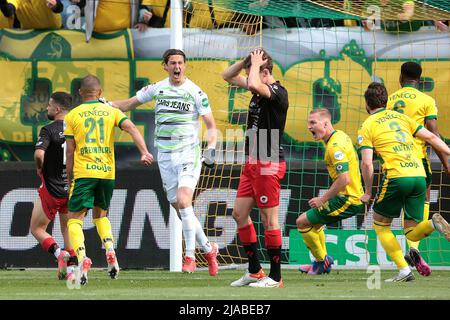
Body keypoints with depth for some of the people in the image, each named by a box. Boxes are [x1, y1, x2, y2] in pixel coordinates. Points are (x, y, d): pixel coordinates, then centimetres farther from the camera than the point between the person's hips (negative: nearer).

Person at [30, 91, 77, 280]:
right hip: (73, 189, 5)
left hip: (52, 189, -5)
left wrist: (39, 168, -10)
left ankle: (59, 253, -16)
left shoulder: (49, 130, -15)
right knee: (68, 229, 20)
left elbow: (39, 153, -30)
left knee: (37, 229, 8)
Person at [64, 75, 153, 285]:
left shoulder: (73, 116, 5)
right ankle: (110, 252, 1)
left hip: (83, 173, -3)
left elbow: (70, 152, 3)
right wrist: (144, 152, -16)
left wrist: (69, 179, 11)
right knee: (101, 214, 23)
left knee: (75, 219, 0)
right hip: (107, 173, 3)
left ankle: (82, 260, -23)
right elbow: (131, 128, -7)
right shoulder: (111, 112, 10)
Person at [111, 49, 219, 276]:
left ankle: (190, 256, -15)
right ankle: (208, 249, 20)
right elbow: (130, 104, 18)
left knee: (183, 200, -21)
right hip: (165, 155, 4)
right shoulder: (157, 89, 7)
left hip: (189, 153, -4)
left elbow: (211, 125, -1)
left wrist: (211, 146, -18)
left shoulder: (195, 92, -3)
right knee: (179, 207, 3)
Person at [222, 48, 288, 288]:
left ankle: (275, 276, 1)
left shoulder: (278, 92, -15)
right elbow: (228, 76, 22)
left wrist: (255, 63, -16)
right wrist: (247, 61, 6)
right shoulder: (260, 91, 11)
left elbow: (253, 84, -35)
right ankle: (254, 272, 18)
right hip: (252, 163, 10)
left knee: (269, 219, -5)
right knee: (239, 214, 11)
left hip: (269, 164, -10)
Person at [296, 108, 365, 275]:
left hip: (347, 201, -10)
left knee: (302, 222, 0)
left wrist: (323, 199, -21)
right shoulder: (340, 135, 9)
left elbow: (344, 179, -30)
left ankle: (322, 262, 13)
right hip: (355, 196, 10)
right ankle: (322, 261, 36)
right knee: (315, 222, 29)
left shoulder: (335, 146, -23)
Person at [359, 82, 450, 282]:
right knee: (412, 233, 11)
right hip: (419, 176, 5)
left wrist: (368, 192, 5)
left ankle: (404, 270, 1)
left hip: (396, 176, -5)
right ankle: (433, 223, -23)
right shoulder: (401, 117, 20)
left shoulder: (367, 127, 5)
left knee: (380, 224, 15)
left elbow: (367, 163, -4)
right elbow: (431, 138, 15)